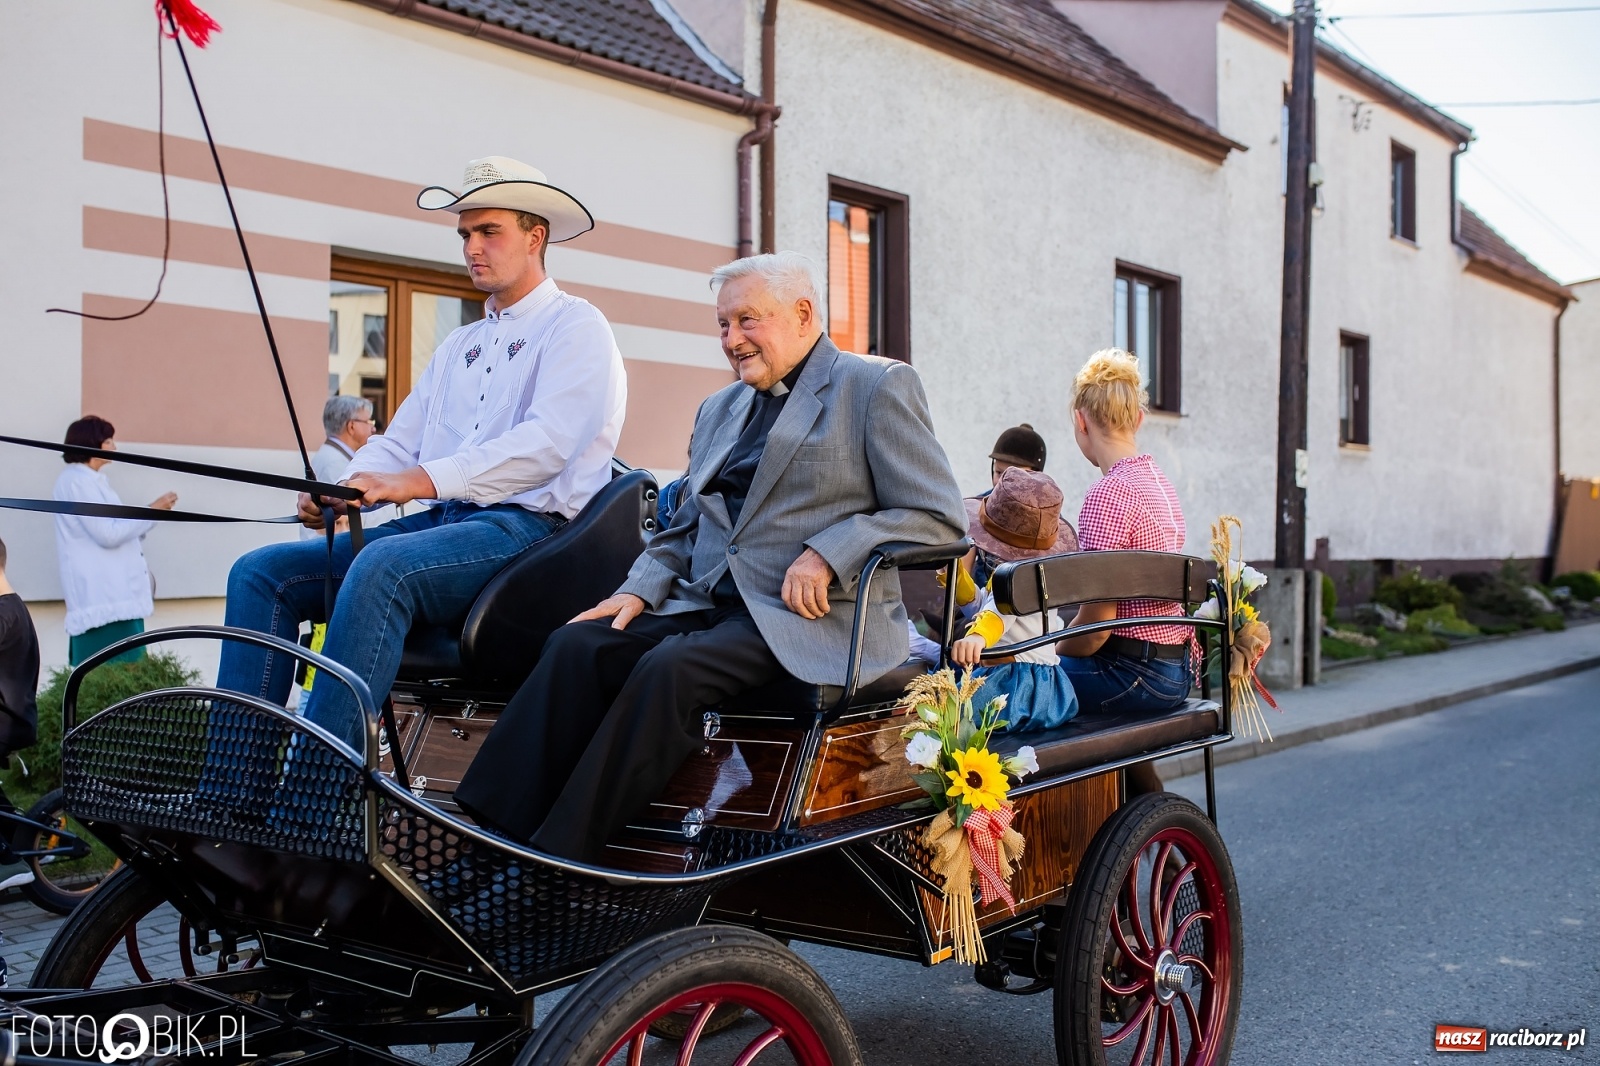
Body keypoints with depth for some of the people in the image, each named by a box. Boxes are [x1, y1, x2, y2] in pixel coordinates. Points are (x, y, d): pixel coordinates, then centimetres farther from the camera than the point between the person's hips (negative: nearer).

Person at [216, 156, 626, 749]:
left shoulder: (575, 326, 1)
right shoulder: (458, 348, 26)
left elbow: (547, 443, -16)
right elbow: (398, 444, 21)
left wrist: (421, 480, -26)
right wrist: (342, 492, -3)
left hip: (525, 528, -8)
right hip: (438, 523, 8)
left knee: (381, 568, -36)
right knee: (261, 572, -6)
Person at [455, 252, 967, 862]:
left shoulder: (878, 388, 1)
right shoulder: (719, 411, 23)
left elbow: (939, 515, -6)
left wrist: (827, 552, -17)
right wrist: (640, 590, 5)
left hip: (814, 619, -7)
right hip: (709, 606, 7)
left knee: (670, 669, -30)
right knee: (577, 644, -17)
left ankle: (561, 864, -25)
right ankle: (502, 838, -19)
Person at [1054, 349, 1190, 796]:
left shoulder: (1109, 492, -17)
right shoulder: (1158, 479, 12)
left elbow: (1098, 620, -20)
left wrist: (1051, 656, -2)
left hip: (1136, 672, -10)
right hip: (1173, 665, 10)